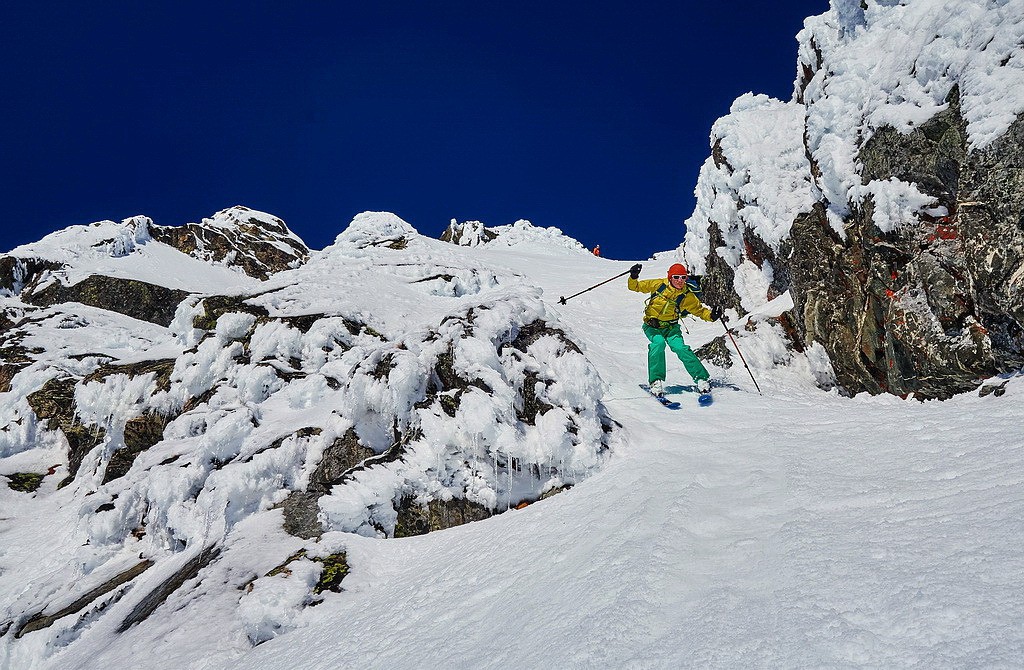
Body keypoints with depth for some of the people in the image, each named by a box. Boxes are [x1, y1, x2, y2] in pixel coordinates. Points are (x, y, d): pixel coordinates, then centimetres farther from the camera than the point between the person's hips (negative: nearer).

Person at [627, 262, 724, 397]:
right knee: (658, 343, -31)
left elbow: (700, 310, 6)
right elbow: (635, 287, -3)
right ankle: (656, 381, -29)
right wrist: (634, 277, -23)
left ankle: (702, 379, -16)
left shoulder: (687, 296, -5)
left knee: (680, 347, -23)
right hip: (652, 326, -1)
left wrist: (712, 315, -14)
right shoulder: (658, 285, -9)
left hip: (671, 327, 1)